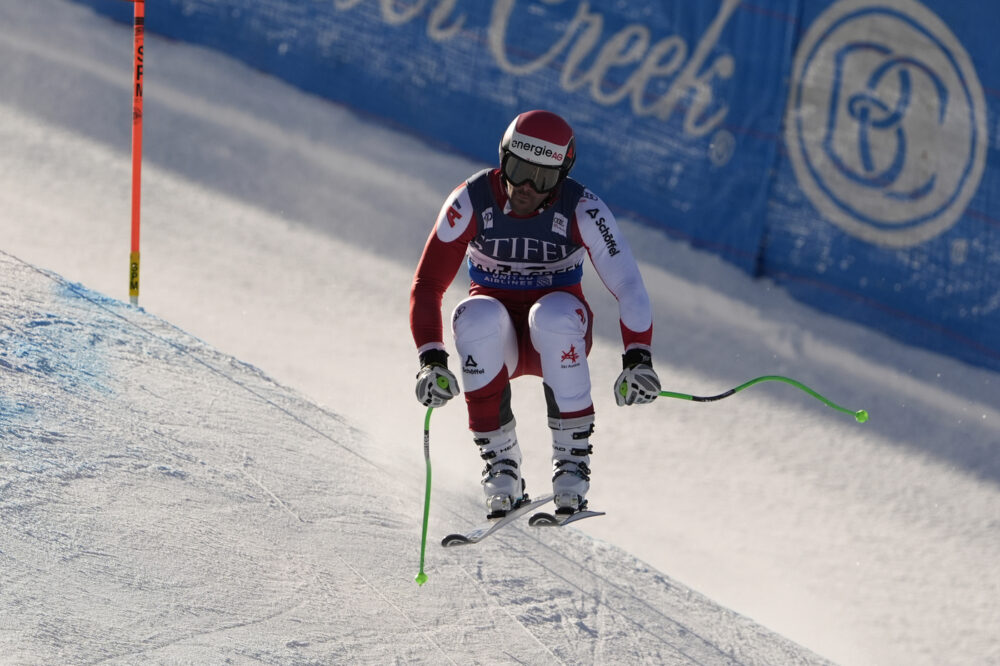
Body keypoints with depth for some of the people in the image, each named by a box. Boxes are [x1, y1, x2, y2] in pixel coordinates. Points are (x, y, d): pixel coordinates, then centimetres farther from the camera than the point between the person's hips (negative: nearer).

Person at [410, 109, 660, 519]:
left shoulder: (582, 210, -16)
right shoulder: (471, 202, -15)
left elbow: (627, 285, -22)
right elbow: (428, 284, -14)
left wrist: (637, 357, -38)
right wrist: (431, 359, -28)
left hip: (559, 336, -1)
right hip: (496, 340, 1)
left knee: (554, 312, -35)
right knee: (477, 315, -34)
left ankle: (572, 458, -26)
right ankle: (500, 464, -24)